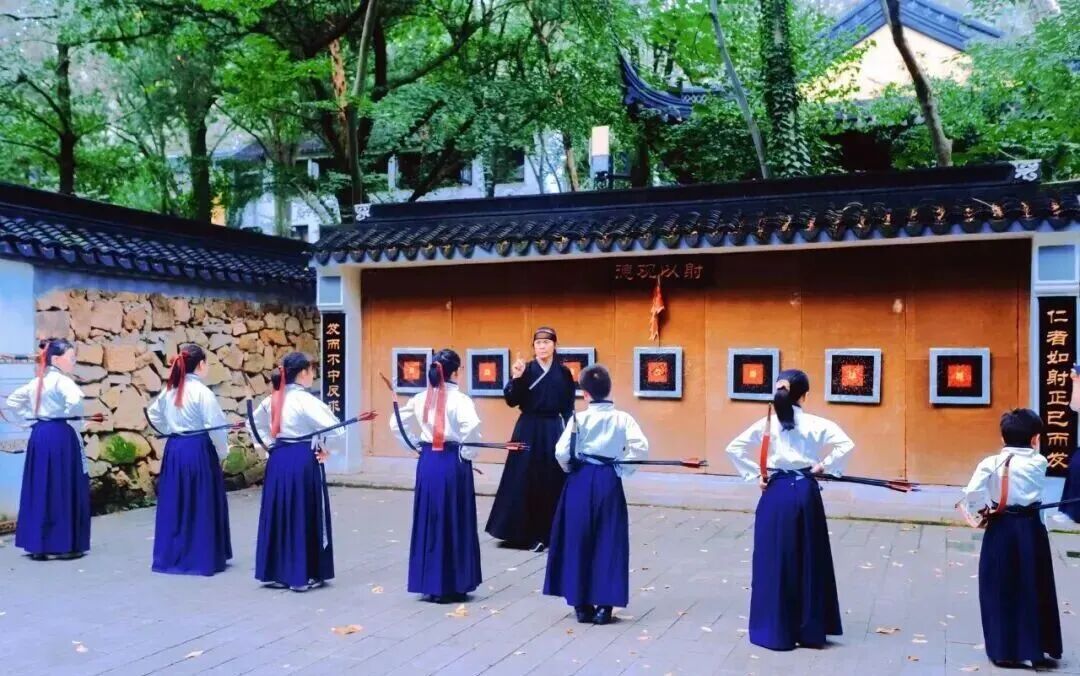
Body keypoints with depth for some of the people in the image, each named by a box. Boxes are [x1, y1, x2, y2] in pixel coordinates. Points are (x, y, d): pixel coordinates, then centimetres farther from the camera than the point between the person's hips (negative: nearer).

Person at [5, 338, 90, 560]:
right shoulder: (62, 381, -13)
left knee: (39, 489, 10)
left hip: (39, 435, 8)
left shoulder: (36, 382, 13)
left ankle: (37, 545, 15)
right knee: (65, 490, -1)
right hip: (61, 436, -8)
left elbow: (12, 400, 23)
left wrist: (31, 417, 14)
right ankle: (64, 545, 3)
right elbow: (74, 401, -33)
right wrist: (70, 419, -14)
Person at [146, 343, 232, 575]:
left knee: (174, 503, 13)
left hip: (174, 450, 6)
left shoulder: (169, 389, 7)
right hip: (199, 451, -6)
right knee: (202, 505, 2)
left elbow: (153, 414, 23)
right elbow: (216, 426, -14)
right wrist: (223, 452, 0)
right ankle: (203, 558, 7)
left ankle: (170, 556, 20)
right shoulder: (202, 392, -13)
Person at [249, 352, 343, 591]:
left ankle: (274, 572, 21)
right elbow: (336, 430, -22)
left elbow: (253, 423, 23)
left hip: (278, 461, 7)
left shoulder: (272, 399, 6)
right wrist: (326, 450, -5)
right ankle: (303, 575, 9)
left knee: (277, 515, 13)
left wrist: (271, 444, 16)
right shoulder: (306, 400, -16)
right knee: (304, 517, 3)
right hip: (304, 462, -7)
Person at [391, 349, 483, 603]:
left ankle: (429, 585, 18)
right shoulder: (460, 399, -12)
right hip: (453, 463, -5)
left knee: (427, 522, 12)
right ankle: (452, 586, 11)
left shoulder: (421, 398, 5)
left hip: (427, 462, 5)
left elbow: (397, 424, 11)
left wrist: (415, 446, 15)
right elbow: (471, 427, -28)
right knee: (454, 523, 5)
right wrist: (467, 453, -12)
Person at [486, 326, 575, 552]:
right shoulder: (526, 370, 0)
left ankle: (549, 532, 11)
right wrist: (516, 378, -23)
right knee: (526, 482, -1)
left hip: (554, 430, 1)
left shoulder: (564, 373, 3)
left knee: (552, 482, 1)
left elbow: (568, 407, 5)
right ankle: (526, 532, 9)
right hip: (529, 430, -1)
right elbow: (511, 401, -9)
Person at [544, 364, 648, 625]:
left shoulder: (579, 418, -6)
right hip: (609, 482, 1)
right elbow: (641, 448, -12)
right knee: (608, 543, 8)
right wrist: (623, 468, 1)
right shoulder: (623, 418, -2)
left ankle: (582, 604, 15)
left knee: (578, 541, 10)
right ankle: (604, 605, 8)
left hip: (581, 481, -1)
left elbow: (561, 452, -12)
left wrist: (569, 469, 8)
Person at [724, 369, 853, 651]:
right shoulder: (817, 424, -2)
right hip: (806, 492, 1)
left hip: (776, 493, 0)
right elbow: (846, 445, -14)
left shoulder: (767, 424, -1)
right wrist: (824, 466, -2)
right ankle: (810, 630, 20)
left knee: (774, 560, 7)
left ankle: (774, 630, 11)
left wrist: (754, 475, 0)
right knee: (809, 560, 12)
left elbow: (734, 448, -6)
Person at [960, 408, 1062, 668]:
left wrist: (983, 508, -1)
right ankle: (1037, 648, 18)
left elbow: (971, 492, -16)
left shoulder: (991, 462, -9)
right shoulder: (1039, 462, -4)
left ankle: (1003, 649, 13)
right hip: (1030, 528, 1)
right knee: (1035, 590, 12)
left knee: (1000, 590, 8)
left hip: (1001, 528, -1)